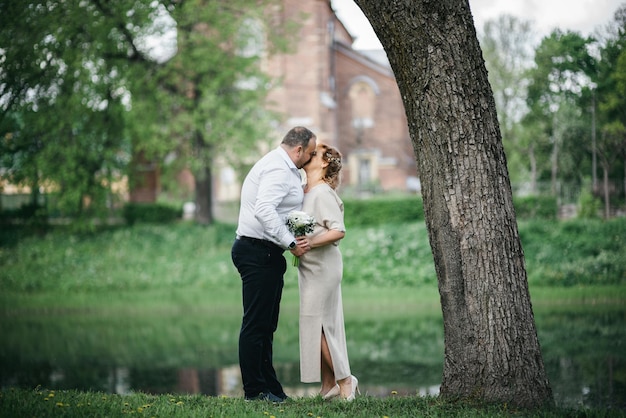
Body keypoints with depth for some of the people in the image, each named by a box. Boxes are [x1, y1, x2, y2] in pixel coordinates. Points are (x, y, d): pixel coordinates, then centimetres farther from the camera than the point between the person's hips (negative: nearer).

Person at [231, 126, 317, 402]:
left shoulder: (278, 165, 21)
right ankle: (254, 390, -2)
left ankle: (269, 387, 19)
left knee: (265, 324, 13)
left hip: (265, 254, 11)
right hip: (259, 252, -11)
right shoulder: (279, 169, -14)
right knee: (256, 323, -6)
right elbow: (264, 210, -27)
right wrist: (291, 243, -25)